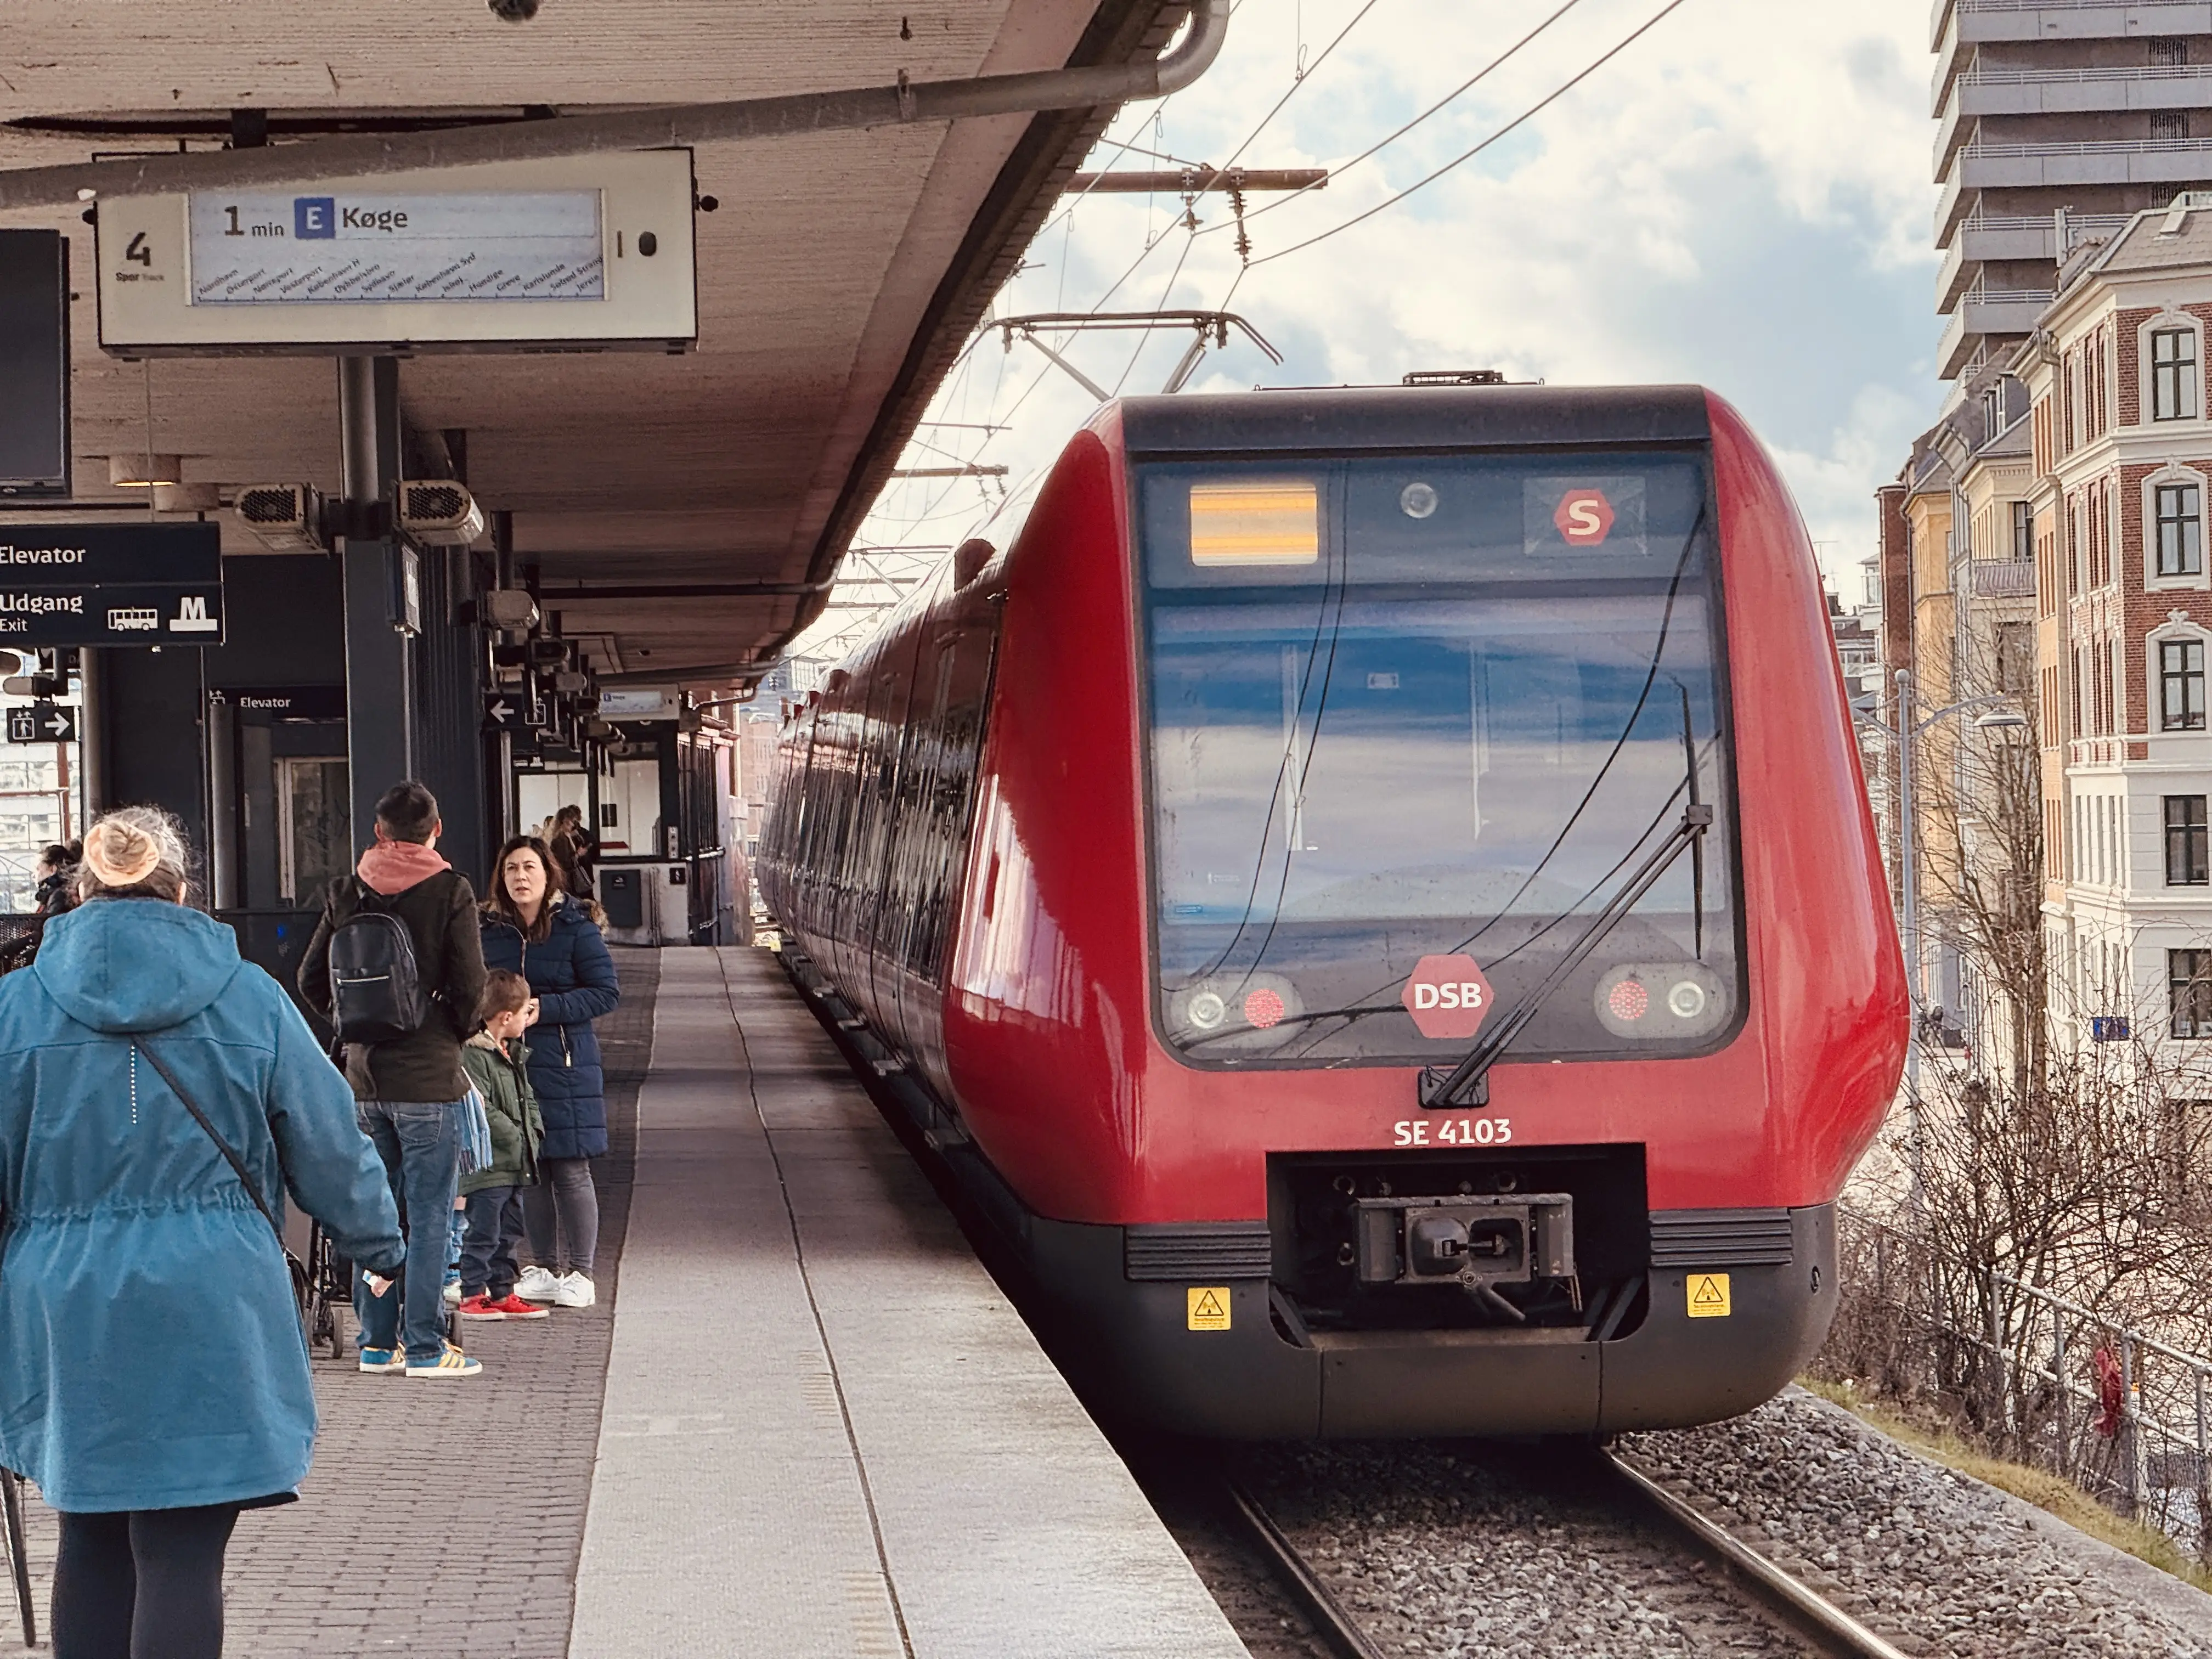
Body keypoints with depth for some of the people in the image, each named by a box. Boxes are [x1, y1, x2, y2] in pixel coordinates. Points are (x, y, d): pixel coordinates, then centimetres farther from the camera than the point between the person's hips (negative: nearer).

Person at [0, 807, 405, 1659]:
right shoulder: (248, 998, 0)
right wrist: (379, 1243, 23)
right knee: (184, 1551, -2)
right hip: (209, 1316, -1)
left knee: (93, 1541, 15)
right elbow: (329, 1144, 6)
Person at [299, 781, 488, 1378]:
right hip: (429, 1076, -5)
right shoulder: (449, 892, -8)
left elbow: (312, 980, 7)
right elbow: (471, 987, -10)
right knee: (429, 1215, -1)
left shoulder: (346, 892, 5)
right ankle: (425, 1345, -1)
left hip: (365, 1076, 5)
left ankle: (378, 1340, 16)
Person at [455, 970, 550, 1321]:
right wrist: (514, 1135, -16)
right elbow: (481, 1109, -22)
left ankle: (502, 1292, 22)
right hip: (488, 1166, -9)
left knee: (510, 1232, 14)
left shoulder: (515, 1055, 15)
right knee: (484, 1233, -6)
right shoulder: (474, 1055, -16)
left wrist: (534, 1131, 8)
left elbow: (528, 1099, 24)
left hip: (516, 1166, 9)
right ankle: (472, 1295, 1)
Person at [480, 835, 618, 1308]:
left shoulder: (575, 928, -4)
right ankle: (544, 1267, 19)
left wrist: (543, 1010, -15)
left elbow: (607, 991, -6)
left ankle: (579, 1273, 4)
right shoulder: (489, 930, 8)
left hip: (565, 1065, -4)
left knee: (570, 1171, -3)